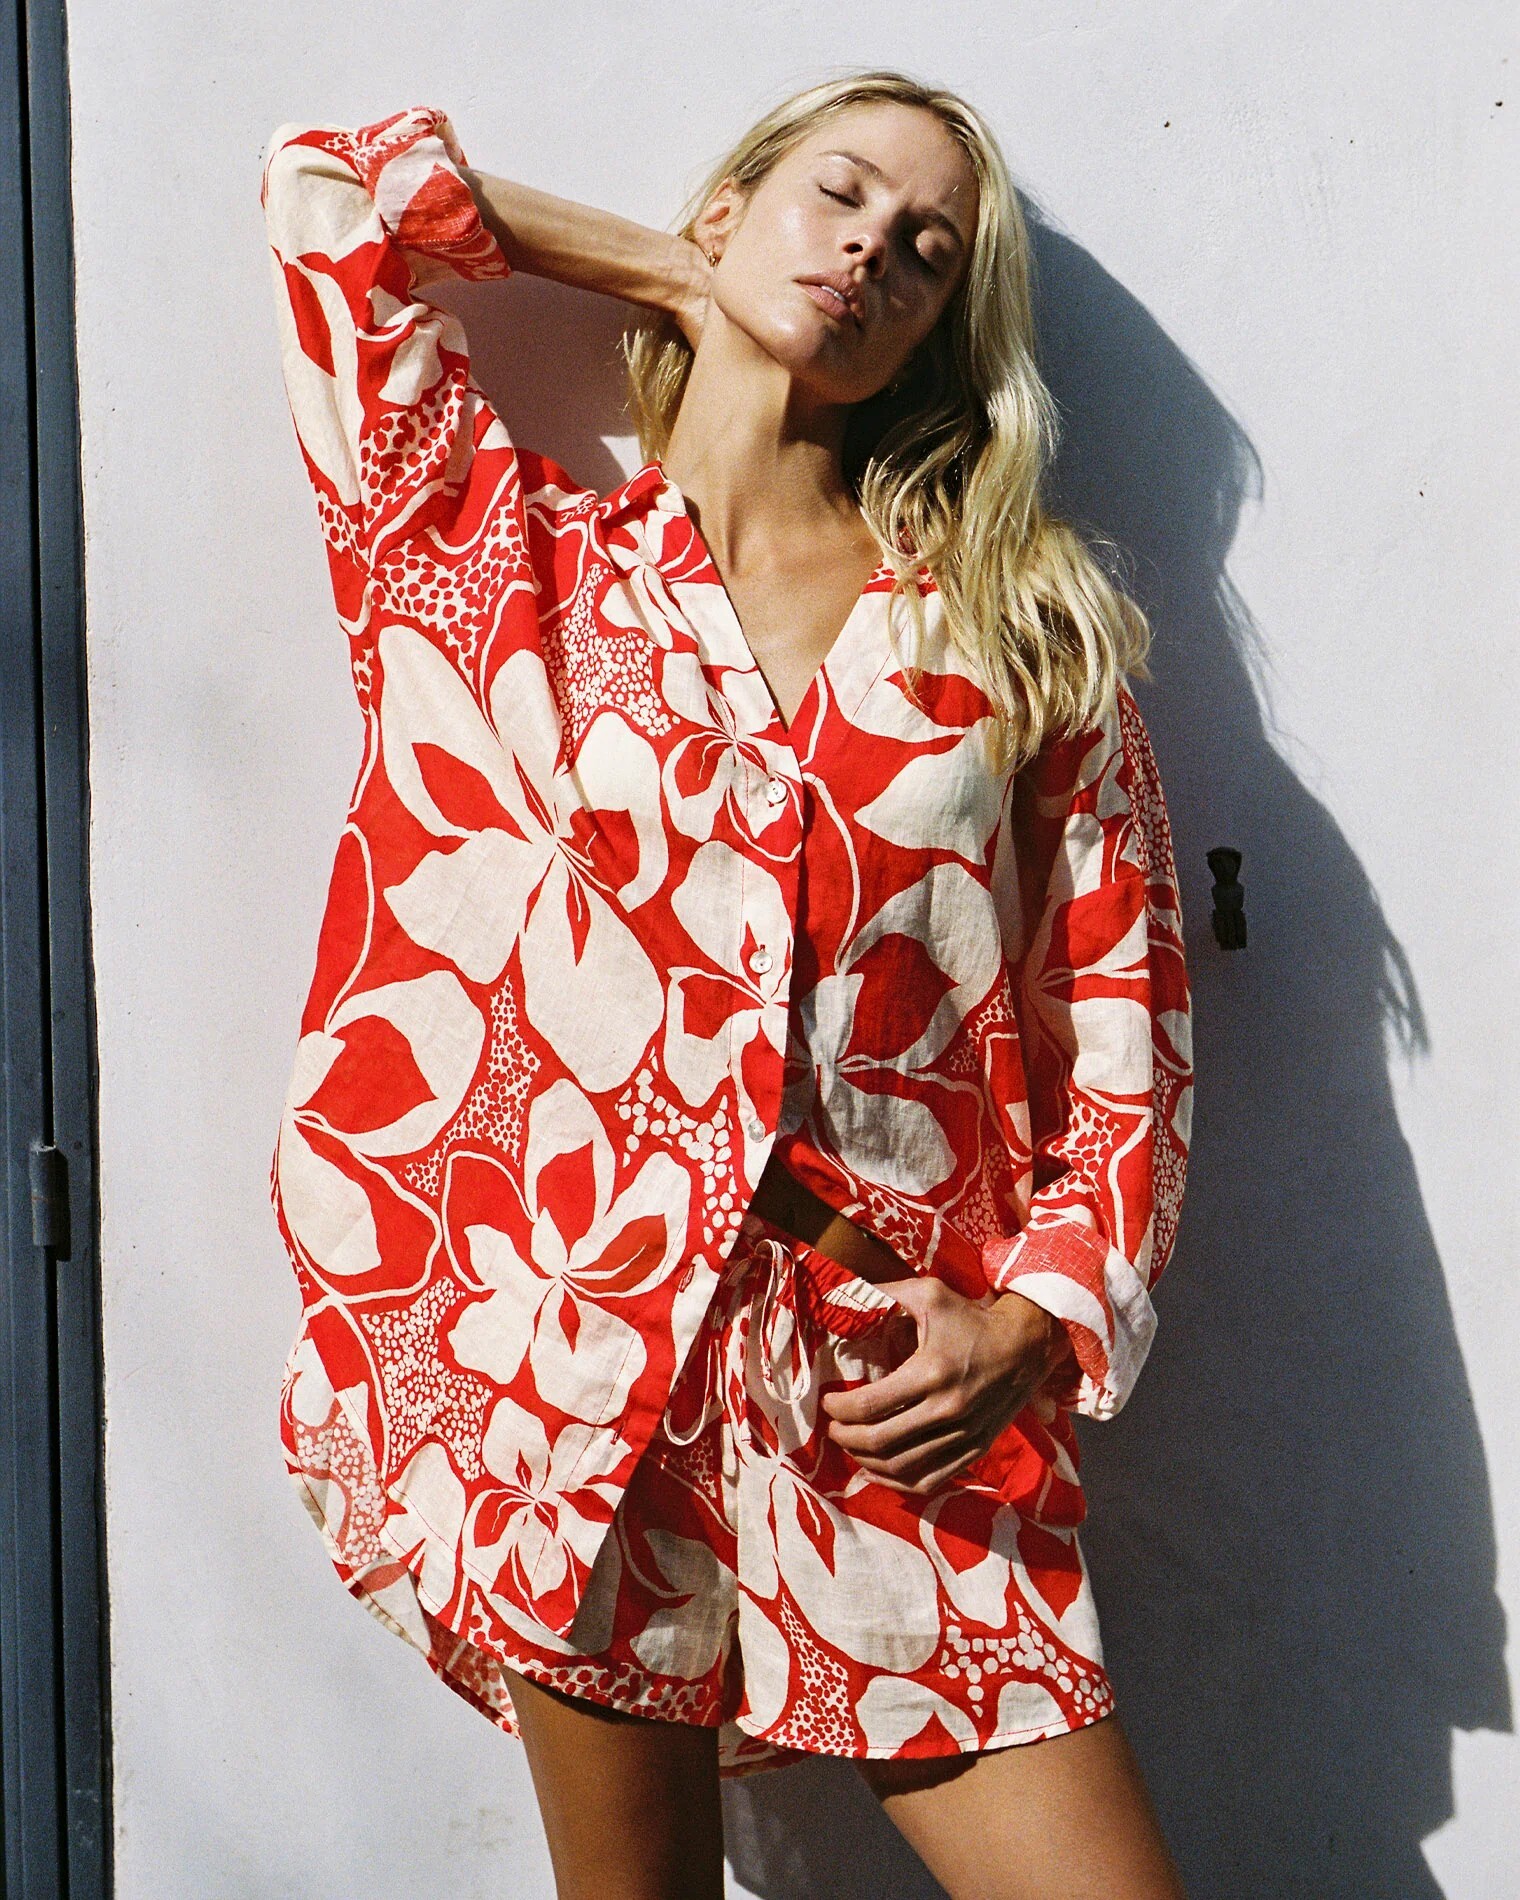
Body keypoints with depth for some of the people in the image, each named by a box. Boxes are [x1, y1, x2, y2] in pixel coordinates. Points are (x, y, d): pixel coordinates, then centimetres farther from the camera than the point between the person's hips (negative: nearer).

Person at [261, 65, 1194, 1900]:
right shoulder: (516, 561, 8)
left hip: (908, 1396, 1)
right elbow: (327, 183, 9)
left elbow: (1125, 1008, 9)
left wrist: (1044, 1308, -3)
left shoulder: (1022, 624, 9)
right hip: (580, 1347, 0)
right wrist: (676, 275, 15)